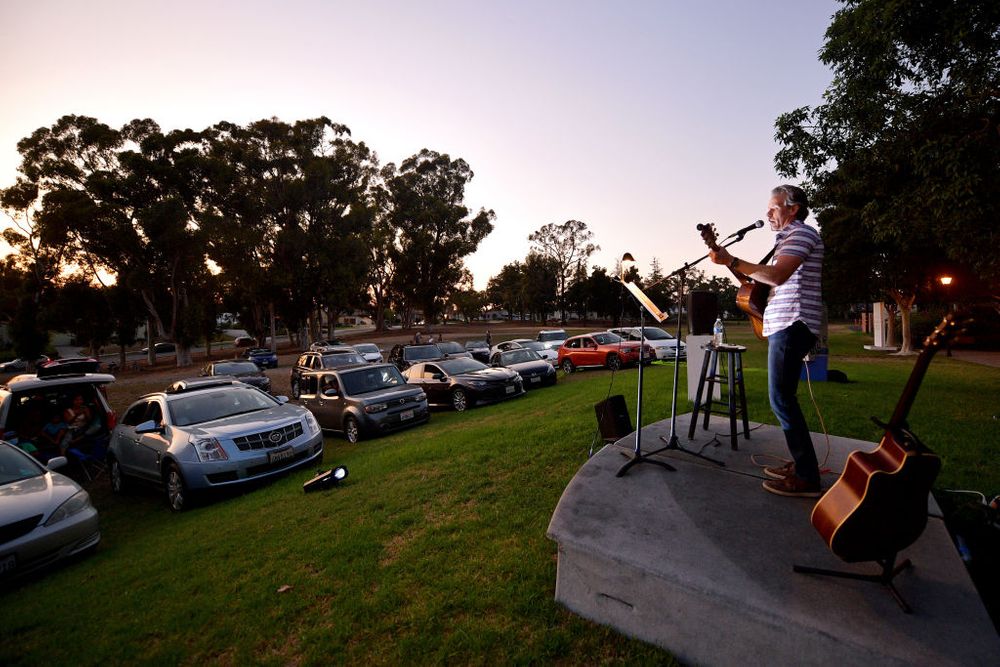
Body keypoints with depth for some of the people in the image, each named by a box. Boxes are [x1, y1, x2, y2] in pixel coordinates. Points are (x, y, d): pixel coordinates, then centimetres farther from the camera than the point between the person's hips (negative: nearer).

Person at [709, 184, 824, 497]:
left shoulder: (801, 233, -7)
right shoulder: (789, 238, 25)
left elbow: (777, 275, -23)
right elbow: (772, 279, 23)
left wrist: (732, 261, -21)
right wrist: (733, 264, 15)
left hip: (792, 324, -10)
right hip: (784, 325, 10)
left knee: (781, 399, -11)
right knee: (783, 397, 13)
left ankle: (807, 478, -3)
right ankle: (800, 463, 22)